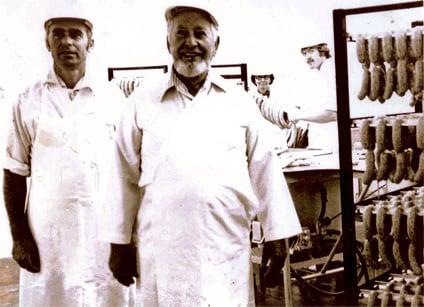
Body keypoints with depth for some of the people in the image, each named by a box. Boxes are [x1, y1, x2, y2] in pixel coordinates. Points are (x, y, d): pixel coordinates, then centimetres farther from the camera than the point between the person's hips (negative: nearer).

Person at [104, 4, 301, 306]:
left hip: (227, 251, 1)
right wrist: (119, 242, 6)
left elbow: (264, 171, 7)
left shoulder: (241, 102, 6)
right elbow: (125, 177, 5)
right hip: (162, 250, -1)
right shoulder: (143, 103, 3)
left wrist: (276, 235, 5)